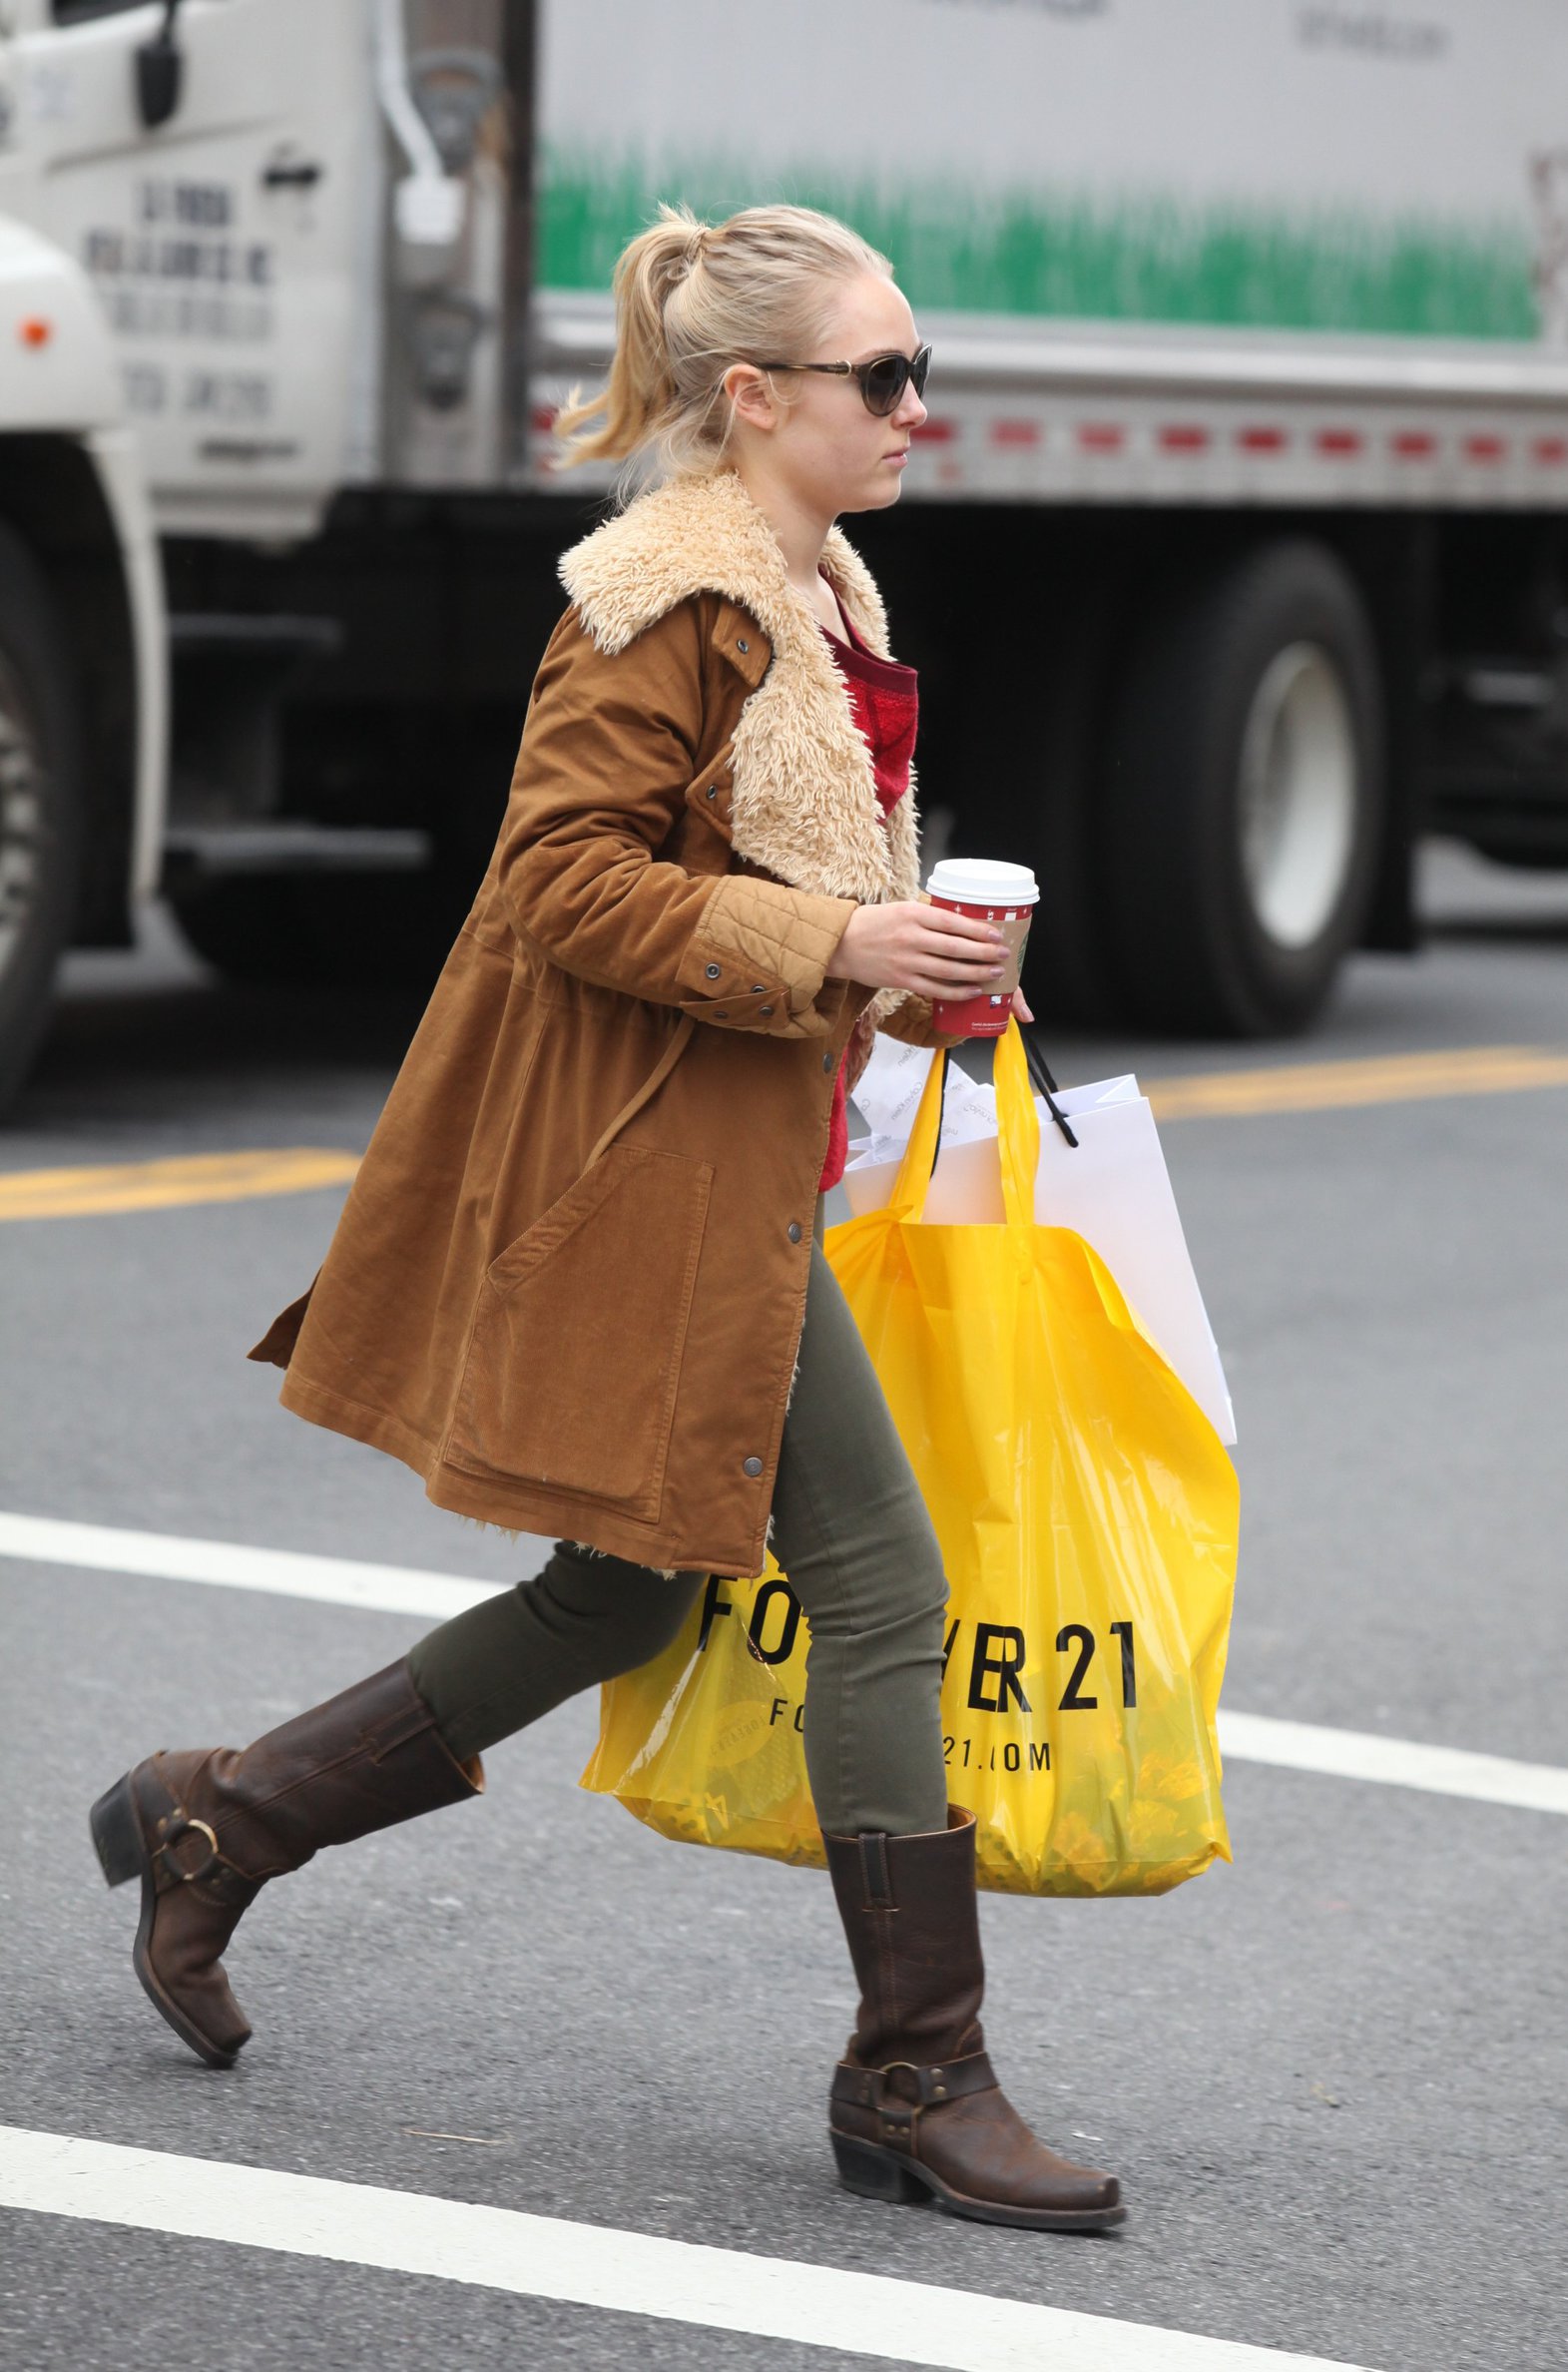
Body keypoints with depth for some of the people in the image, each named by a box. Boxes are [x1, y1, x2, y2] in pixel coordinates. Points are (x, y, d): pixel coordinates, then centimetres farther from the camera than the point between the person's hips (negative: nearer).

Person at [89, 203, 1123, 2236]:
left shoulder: (817, 591, 14)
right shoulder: (673, 597, -17)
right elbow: (563, 875, -21)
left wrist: (914, 961, 12)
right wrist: (834, 947, -24)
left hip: (719, 1173, 11)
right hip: (650, 1170, -11)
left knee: (625, 1593, 16)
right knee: (877, 1581, -7)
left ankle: (214, 1827, 27)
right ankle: (916, 2080, 1)